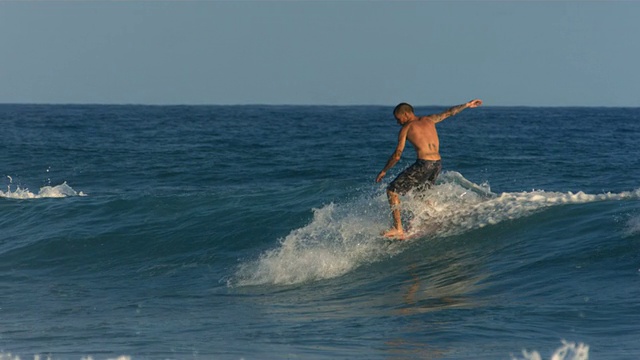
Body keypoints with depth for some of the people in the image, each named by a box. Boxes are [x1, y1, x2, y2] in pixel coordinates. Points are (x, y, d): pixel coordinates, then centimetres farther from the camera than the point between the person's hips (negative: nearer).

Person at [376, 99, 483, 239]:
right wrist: (467, 105, 44)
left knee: (392, 191, 0)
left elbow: (397, 155, -2)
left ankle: (398, 230, -9)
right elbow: (449, 113, 29)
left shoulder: (406, 128, 2)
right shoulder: (429, 120, 17)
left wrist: (384, 171, 10)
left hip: (423, 164, -7)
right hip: (437, 164, 7)